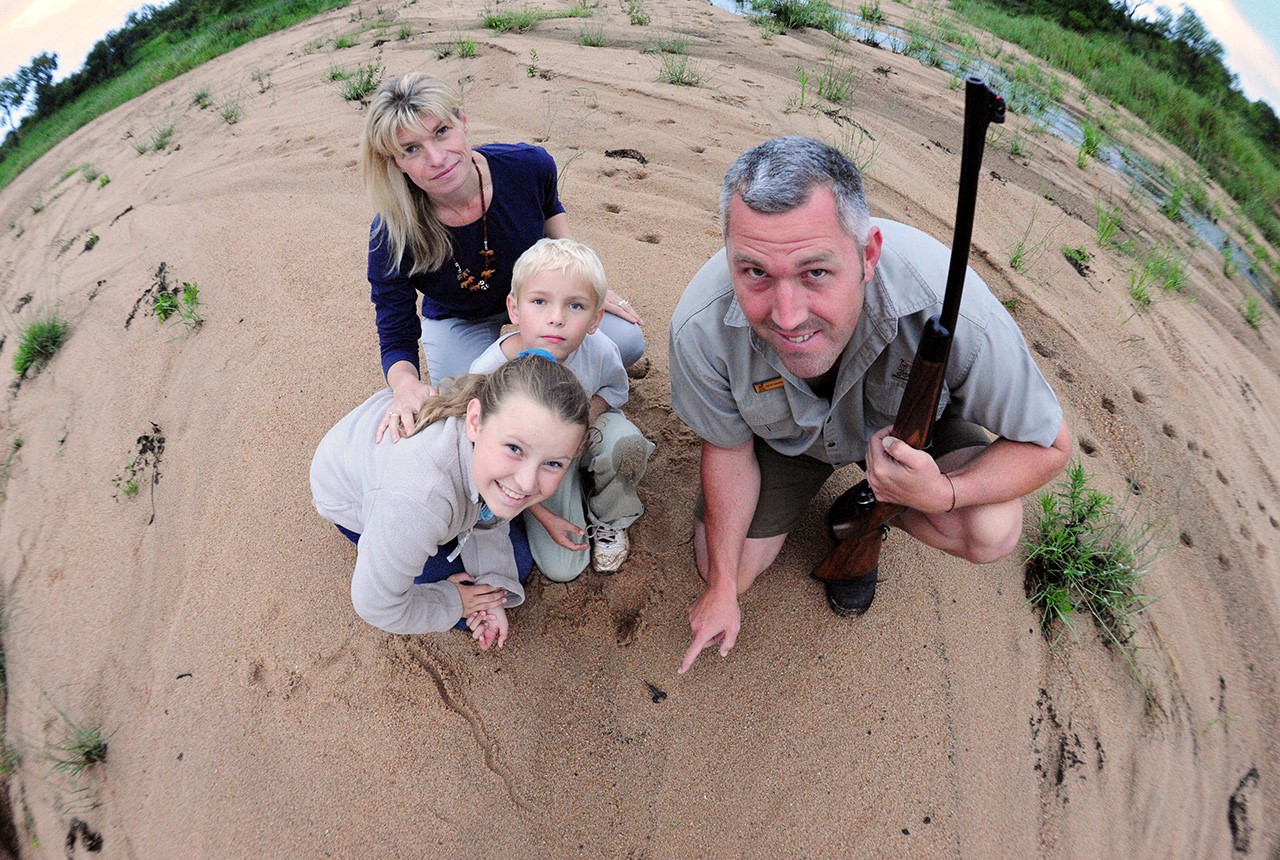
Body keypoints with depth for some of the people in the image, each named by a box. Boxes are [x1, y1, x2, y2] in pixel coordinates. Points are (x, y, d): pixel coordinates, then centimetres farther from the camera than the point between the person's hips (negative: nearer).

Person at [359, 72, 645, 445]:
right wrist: (407, 386, -49)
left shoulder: (528, 166, -29)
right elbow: (396, 341, -25)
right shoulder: (391, 235, -34)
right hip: (459, 320, -2)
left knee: (626, 342, -14)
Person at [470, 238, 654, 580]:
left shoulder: (600, 351, -29)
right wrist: (544, 516, -14)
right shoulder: (488, 373, -34)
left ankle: (608, 519, -2)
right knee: (561, 569, -7)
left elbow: (616, 390, -2)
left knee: (627, 443, -34)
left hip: (586, 433, 1)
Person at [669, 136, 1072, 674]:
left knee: (992, 532, -27)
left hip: (907, 427, 0)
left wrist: (943, 493, -43)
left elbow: (1050, 445, -23)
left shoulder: (951, 310, -41)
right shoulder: (701, 327, -36)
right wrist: (722, 589, -8)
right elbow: (728, 449, -16)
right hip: (784, 434, 1)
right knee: (721, 567, 3)